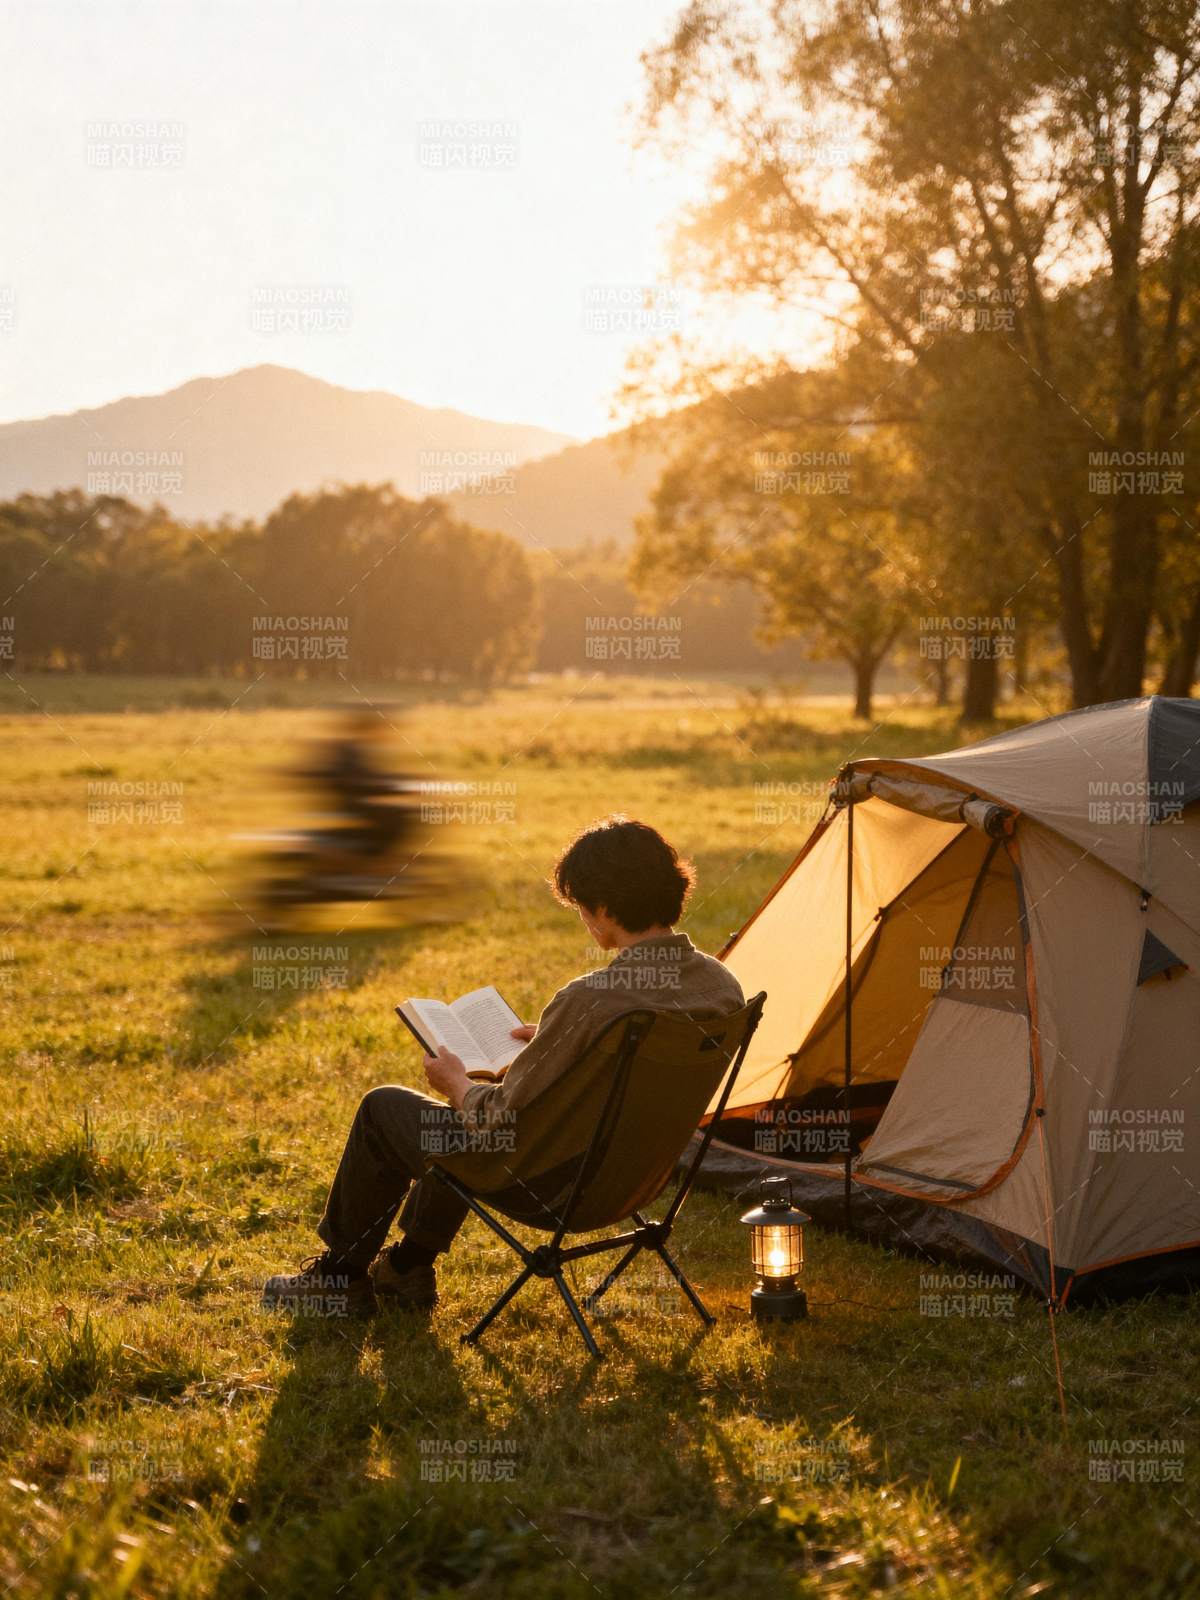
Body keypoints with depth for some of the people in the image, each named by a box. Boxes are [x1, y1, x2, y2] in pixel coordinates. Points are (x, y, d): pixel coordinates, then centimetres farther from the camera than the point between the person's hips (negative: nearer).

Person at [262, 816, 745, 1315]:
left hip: (554, 1185, -8)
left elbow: (498, 1123, -24)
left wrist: (457, 1083, -3)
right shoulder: (721, 984, -8)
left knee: (383, 1109, 14)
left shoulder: (590, 999, -32)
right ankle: (408, 1267, 40)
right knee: (476, 1100, 32)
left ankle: (339, 1277, 32)